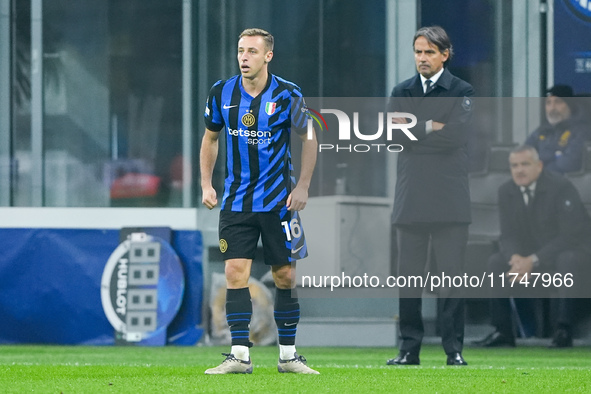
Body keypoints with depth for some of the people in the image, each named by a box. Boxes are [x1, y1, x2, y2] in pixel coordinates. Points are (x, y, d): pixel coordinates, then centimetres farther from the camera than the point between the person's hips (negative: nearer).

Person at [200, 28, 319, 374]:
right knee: (236, 274, -7)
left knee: (285, 277, 3)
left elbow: (308, 138, 3)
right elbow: (210, 138, 15)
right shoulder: (222, 93, -1)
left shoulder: (287, 95, -8)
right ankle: (240, 355, -5)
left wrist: (303, 187, -3)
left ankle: (288, 355, 12)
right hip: (236, 200, 2)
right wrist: (206, 184, 8)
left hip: (279, 201, -2)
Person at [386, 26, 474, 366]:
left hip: (449, 199, -3)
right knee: (409, 276, 3)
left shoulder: (461, 92, 2)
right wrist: (432, 127, -10)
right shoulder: (402, 92, 14)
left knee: (452, 275, -3)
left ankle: (454, 349, 2)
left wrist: (414, 130, -7)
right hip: (412, 198, 3)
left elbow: (455, 136, -12)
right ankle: (410, 348, 7)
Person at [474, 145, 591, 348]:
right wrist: (516, 258, -27)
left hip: (572, 250, -6)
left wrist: (534, 260, -31)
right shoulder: (506, 191, -2)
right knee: (495, 262, -14)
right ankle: (503, 330, -10)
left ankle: (564, 329, -30)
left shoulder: (561, 187, -21)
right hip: (530, 257, 6)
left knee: (567, 260, -38)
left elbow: (570, 236, -25)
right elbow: (509, 235, -1)